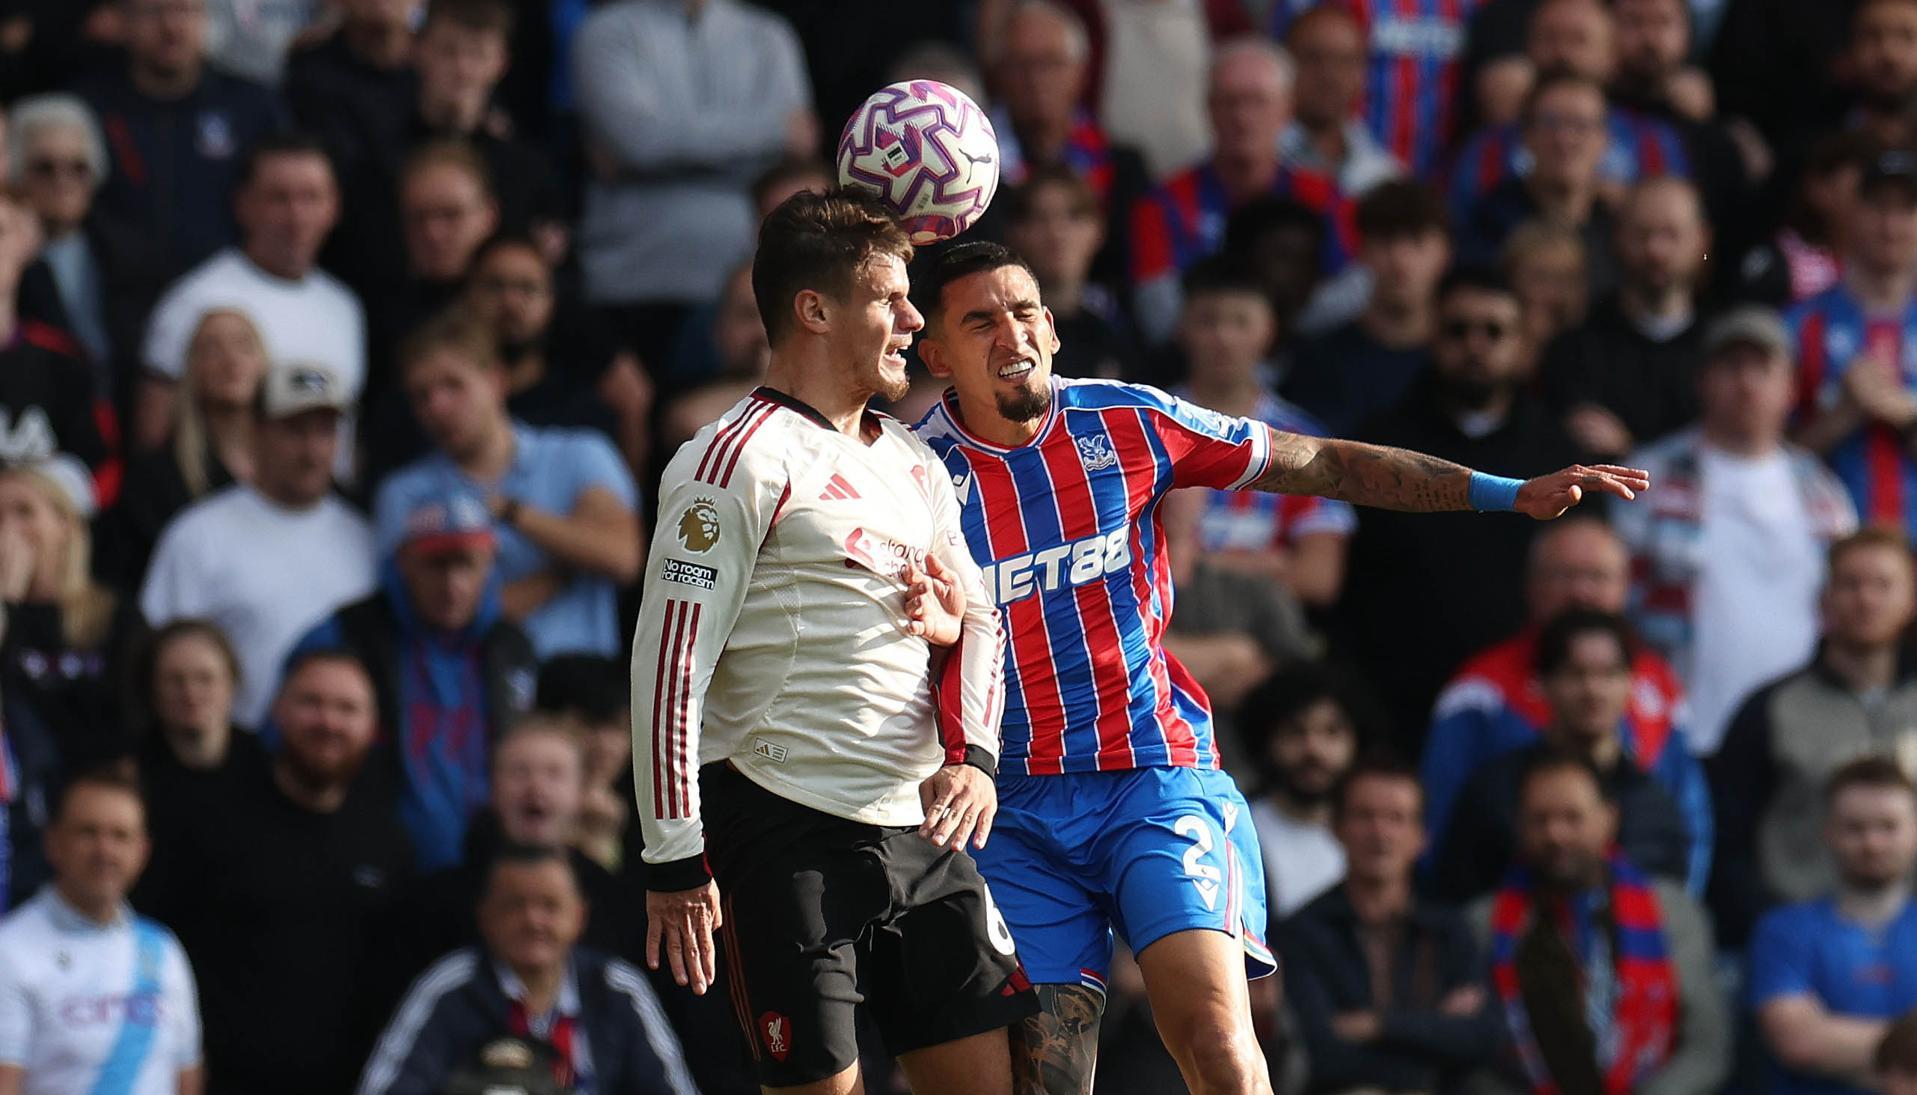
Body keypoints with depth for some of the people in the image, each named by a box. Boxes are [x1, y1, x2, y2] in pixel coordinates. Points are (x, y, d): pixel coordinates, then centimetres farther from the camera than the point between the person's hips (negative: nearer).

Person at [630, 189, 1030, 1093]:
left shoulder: (913, 465, 17)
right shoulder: (739, 461, -8)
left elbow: (977, 618, 23)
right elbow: (669, 665, -12)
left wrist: (972, 754, 2)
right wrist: (675, 863, -16)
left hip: (919, 826, 8)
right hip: (784, 830, -7)